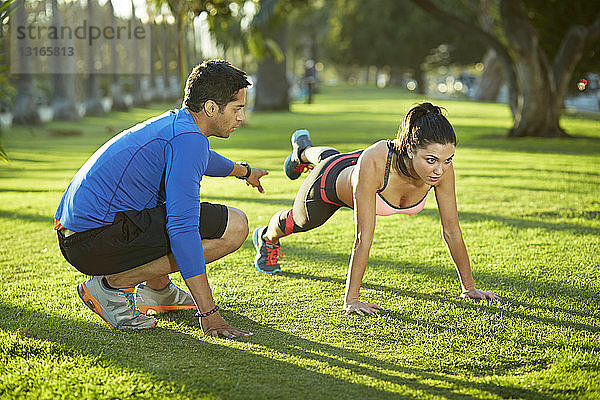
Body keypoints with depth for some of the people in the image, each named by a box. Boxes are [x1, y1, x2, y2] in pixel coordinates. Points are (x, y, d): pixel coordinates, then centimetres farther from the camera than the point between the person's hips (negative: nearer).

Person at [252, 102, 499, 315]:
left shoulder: (442, 167, -37)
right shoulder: (374, 162, -50)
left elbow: (452, 231, -26)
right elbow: (363, 238, -45)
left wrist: (469, 288, -22)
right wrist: (351, 299, -42)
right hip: (329, 181, -4)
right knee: (300, 221, 30)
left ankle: (304, 149, 74)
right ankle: (267, 239, 65)